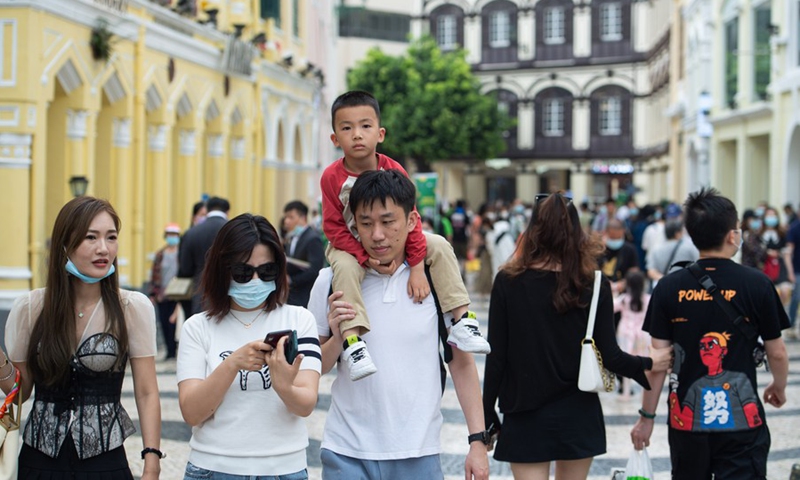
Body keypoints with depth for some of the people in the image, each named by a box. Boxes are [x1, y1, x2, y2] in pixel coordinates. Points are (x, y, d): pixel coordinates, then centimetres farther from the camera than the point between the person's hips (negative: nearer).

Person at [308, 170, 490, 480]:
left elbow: (462, 363, 4)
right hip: (347, 454, 0)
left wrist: (478, 441, -1)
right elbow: (312, 369, 6)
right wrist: (337, 338, -13)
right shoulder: (331, 282, -1)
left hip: (418, 454, 0)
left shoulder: (436, 279, -2)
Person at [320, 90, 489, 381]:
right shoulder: (332, 177, -21)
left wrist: (417, 268, -18)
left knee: (440, 246, -13)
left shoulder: (394, 171, -15)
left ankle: (461, 320, -13)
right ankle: (352, 341, -38)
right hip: (351, 246, -3)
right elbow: (334, 227, -17)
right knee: (345, 268, -36)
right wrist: (365, 257, -29)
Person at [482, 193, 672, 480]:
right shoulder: (594, 286, -5)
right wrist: (649, 364, 14)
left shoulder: (508, 283, -7)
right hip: (578, 414, 2)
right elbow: (609, 356, -5)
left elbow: (496, 357, -6)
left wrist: (487, 417, 2)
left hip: (526, 420, -2)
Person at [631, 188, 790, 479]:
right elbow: (777, 353, 0)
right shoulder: (756, 284, -8)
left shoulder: (669, 288, -4)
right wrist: (779, 388, 21)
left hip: (686, 420, 3)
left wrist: (647, 416, 7)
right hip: (741, 420, -2)